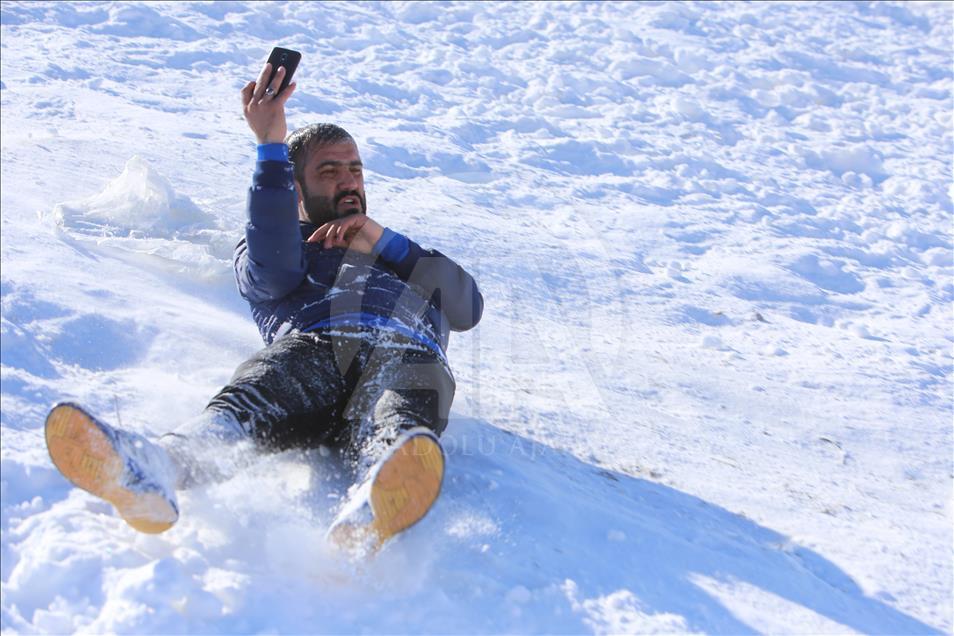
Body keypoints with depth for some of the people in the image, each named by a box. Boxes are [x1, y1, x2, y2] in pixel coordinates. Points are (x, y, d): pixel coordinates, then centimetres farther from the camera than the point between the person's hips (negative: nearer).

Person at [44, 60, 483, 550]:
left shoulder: (399, 253, 43)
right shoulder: (273, 247, 35)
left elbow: (468, 308, 22)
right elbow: (273, 271, 5)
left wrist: (381, 242, 15)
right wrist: (272, 145, 3)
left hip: (405, 355, 0)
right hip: (309, 348, 0)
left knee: (397, 423, -38)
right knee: (249, 399, -36)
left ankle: (367, 516, -71)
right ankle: (155, 469, -66)